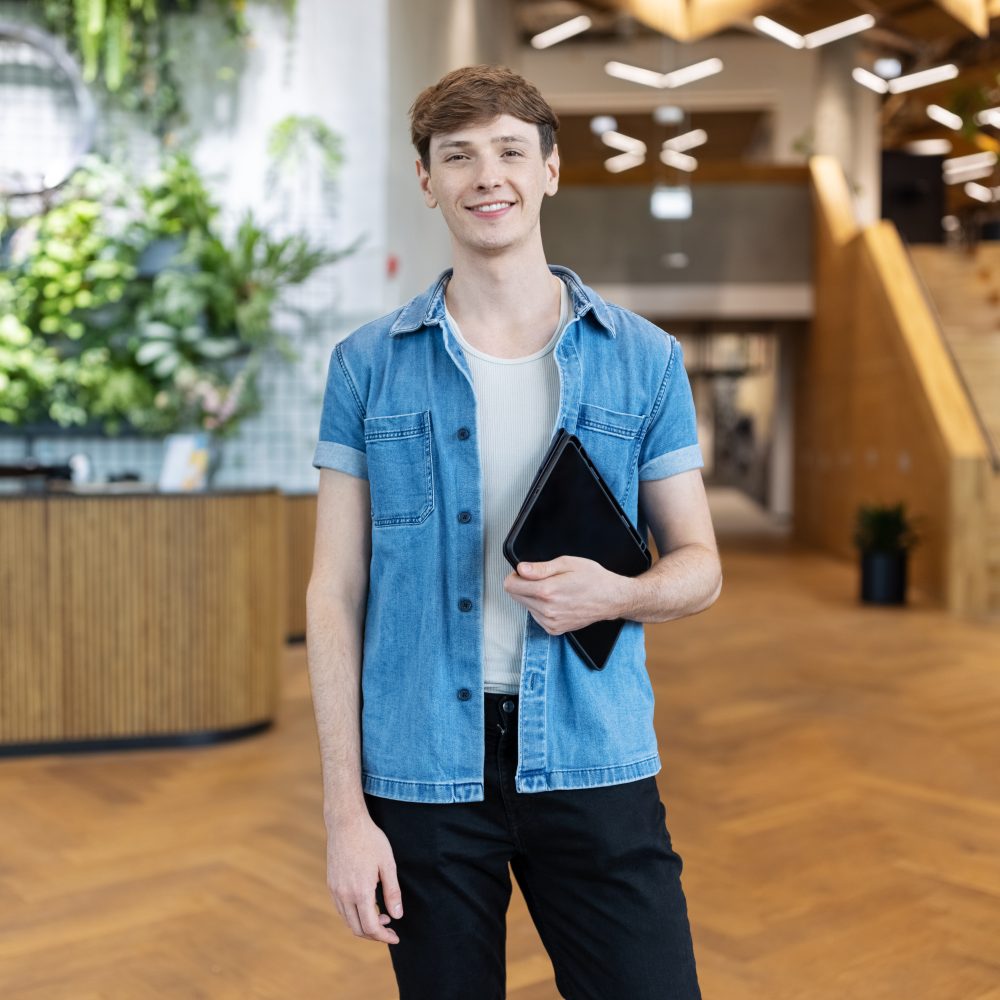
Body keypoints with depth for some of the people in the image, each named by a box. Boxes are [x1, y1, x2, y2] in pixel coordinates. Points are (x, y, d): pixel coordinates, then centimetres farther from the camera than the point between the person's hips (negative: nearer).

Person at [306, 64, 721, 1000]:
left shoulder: (645, 359, 4)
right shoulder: (369, 364, 3)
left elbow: (699, 567, 8)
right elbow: (335, 592, 1)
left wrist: (612, 592, -15)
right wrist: (344, 810, -4)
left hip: (593, 759, 0)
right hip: (421, 771, 0)